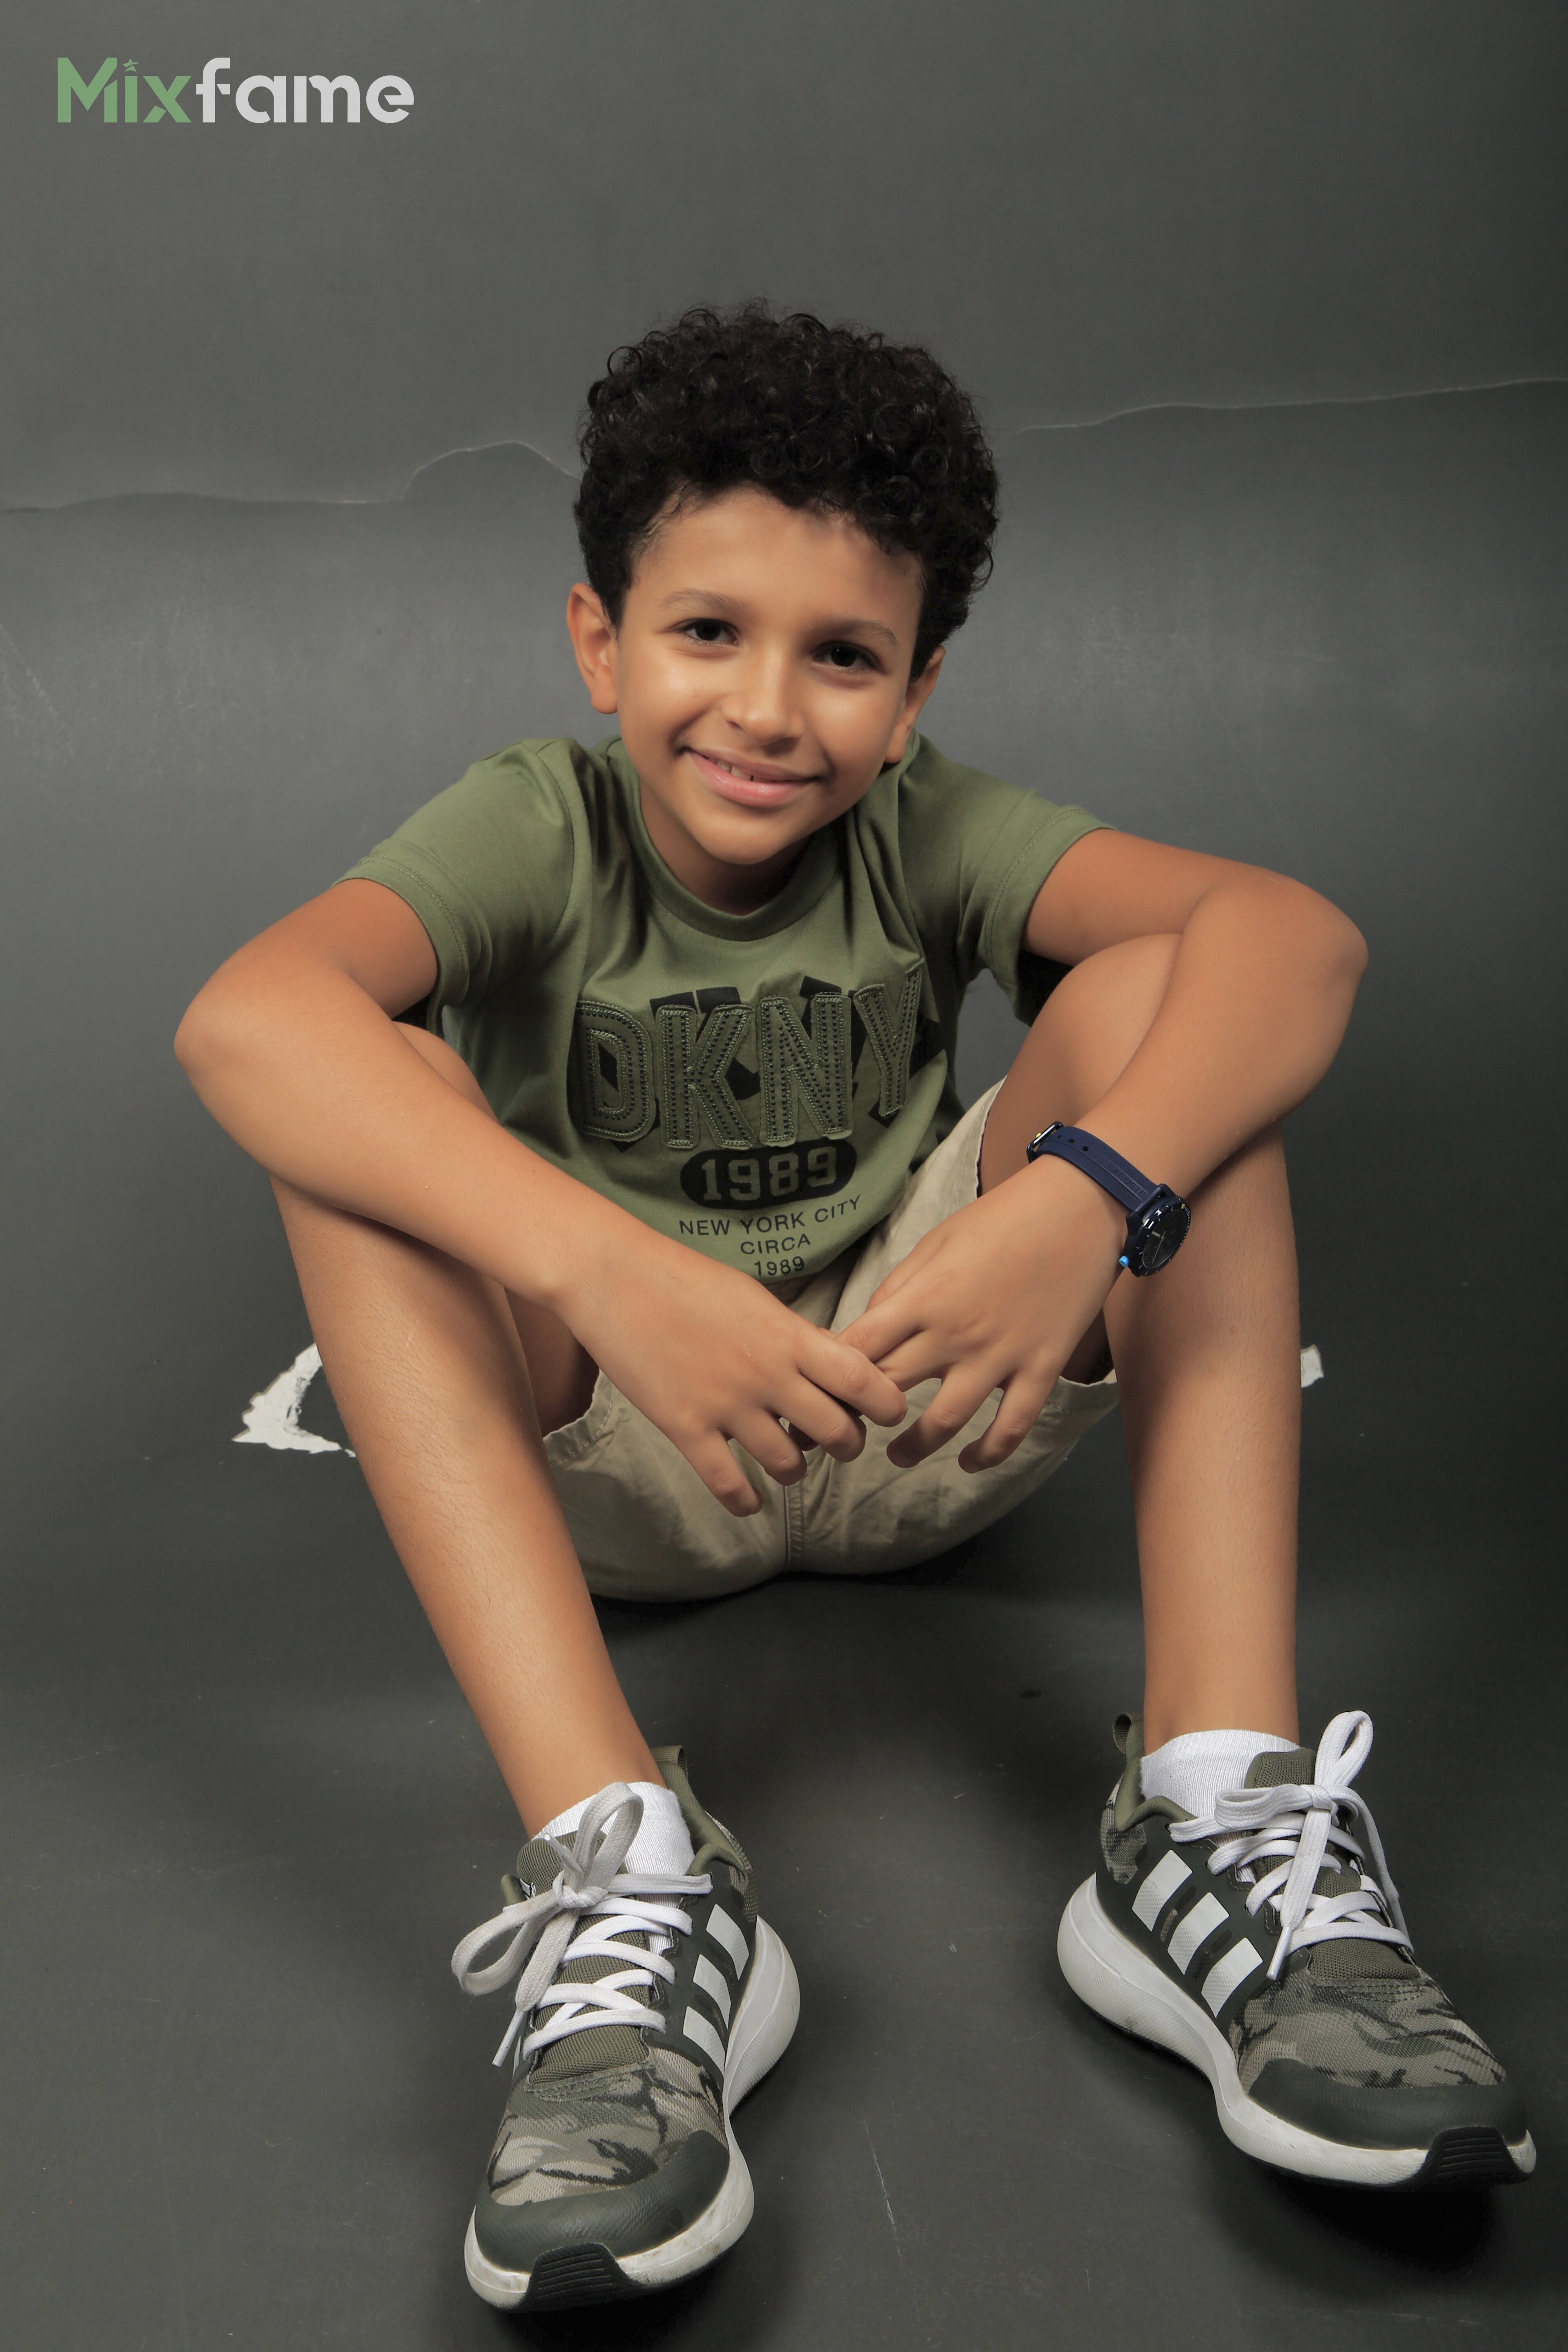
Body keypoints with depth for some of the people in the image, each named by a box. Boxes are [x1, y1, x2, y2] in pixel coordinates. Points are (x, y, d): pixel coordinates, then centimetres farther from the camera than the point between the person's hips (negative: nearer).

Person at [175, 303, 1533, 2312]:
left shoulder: (924, 831, -7)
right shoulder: (539, 831, -10)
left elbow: (1295, 930, -24)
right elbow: (240, 1018, -32)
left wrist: (1087, 1194, -44)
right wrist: (611, 1271, -46)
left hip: (930, 1408, 2)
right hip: (609, 1456, -1)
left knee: (1153, 998, -19)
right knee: (371, 1095, -25)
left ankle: (1220, 1822, -30)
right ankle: (620, 1872, -36)